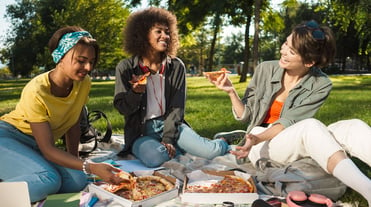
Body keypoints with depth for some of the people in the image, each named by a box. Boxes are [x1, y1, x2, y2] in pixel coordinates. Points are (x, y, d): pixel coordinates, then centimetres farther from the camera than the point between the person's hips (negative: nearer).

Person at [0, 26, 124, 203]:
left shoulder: (84, 83, -9)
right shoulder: (36, 92, -27)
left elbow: (73, 123, 5)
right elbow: (48, 149, -28)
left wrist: (74, 158, 3)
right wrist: (91, 167, -39)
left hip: (36, 146, 7)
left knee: (77, 180, -19)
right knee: (49, 179, -33)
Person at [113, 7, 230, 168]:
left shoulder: (176, 66, -1)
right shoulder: (125, 68, -6)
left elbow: (177, 107, -4)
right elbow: (121, 107, -5)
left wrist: (168, 139, -15)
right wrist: (135, 92, -26)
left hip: (171, 124, 1)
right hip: (140, 131, -1)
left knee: (210, 152, -21)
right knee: (155, 158, -34)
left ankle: (220, 143, 16)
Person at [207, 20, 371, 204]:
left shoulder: (321, 85, -7)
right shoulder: (266, 70, -4)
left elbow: (288, 122, -15)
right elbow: (245, 115, 2)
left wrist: (257, 139, -30)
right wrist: (231, 92, -15)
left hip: (293, 144, 1)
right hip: (261, 148, -1)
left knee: (353, 127, -27)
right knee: (311, 127, -35)